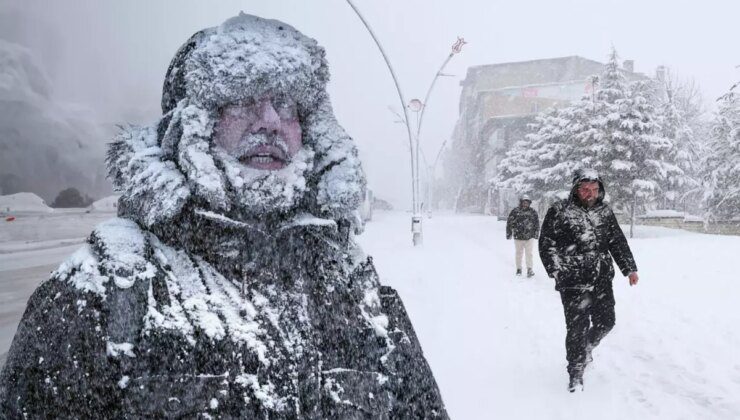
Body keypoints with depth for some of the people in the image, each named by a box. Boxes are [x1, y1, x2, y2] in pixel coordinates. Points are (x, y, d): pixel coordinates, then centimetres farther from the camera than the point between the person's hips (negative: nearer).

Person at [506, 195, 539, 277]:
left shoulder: (533, 212, 2)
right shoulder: (515, 211, -3)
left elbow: (537, 223, 10)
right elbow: (509, 222, 3)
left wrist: (536, 234, 7)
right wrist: (509, 233, 2)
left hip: (529, 237, 0)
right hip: (518, 236, 0)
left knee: (529, 253, -6)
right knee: (518, 253, 9)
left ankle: (529, 269, -3)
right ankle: (518, 269, 20)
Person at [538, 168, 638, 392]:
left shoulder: (605, 211, 10)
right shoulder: (559, 211, -5)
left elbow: (618, 242, 17)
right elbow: (546, 243, -4)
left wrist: (629, 268, 11)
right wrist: (557, 270, -12)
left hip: (602, 281, 5)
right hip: (573, 282, -5)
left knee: (605, 322, 11)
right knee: (577, 327, -5)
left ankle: (586, 349, 42)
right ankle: (576, 373, 12)